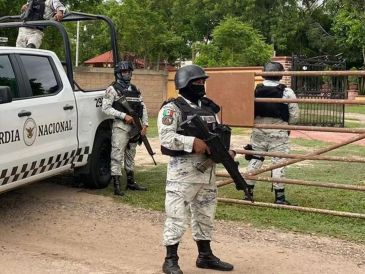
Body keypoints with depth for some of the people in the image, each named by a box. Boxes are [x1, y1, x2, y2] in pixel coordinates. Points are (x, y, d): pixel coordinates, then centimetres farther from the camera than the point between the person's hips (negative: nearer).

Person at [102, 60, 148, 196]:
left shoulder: (135, 90, 15)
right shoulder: (113, 89, -4)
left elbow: (143, 107, 14)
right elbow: (105, 108, -12)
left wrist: (145, 124, 2)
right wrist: (124, 116, -18)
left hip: (135, 127, 7)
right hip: (121, 127, -6)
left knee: (130, 156, 15)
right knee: (117, 156, -8)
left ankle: (131, 182, 24)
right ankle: (117, 186, -8)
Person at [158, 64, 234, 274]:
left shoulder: (209, 108, 13)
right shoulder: (172, 108, -9)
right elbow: (166, 137, -20)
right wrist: (193, 142, -28)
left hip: (208, 170, 7)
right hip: (183, 171, -7)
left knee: (205, 215, 16)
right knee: (178, 216, -2)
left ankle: (205, 256, 29)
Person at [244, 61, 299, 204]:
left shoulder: (255, 90, -2)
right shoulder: (286, 92, -9)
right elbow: (294, 115, -5)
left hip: (258, 131, 3)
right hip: (278, 132, -3)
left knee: (255, 159, 13)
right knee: (278, 162, 2)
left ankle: (248, 192, 19)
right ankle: (279, 197, 5)